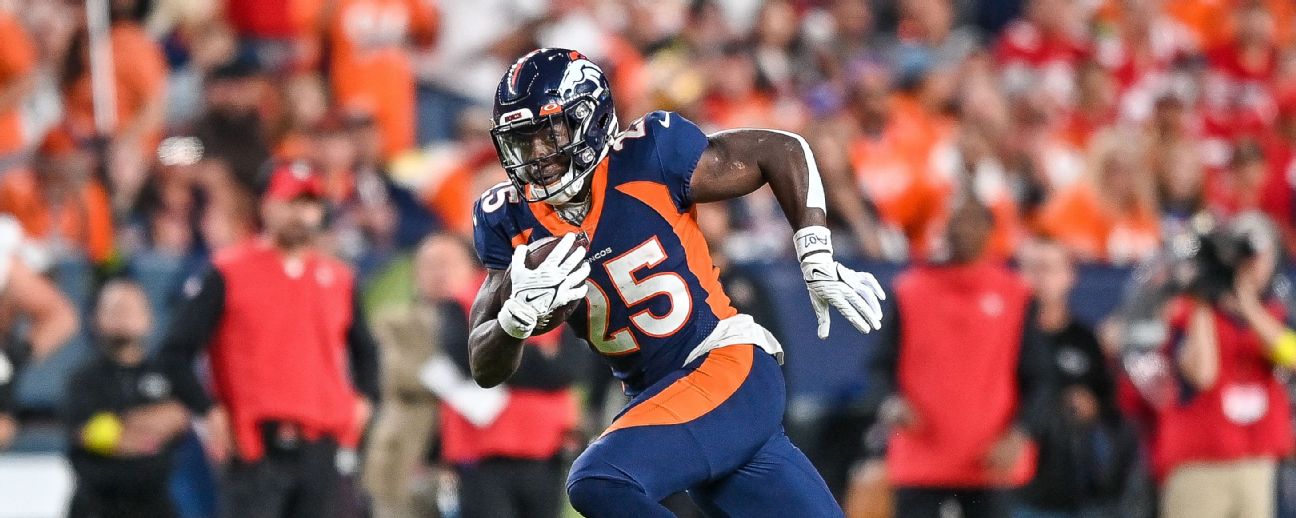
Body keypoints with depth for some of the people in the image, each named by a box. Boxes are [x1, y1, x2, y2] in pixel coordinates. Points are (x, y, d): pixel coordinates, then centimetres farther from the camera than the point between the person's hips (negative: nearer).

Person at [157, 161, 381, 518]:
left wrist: (362, 399, 14)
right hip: (257, 453, -4)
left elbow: (363, 348, 31)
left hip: (321, 449, 4)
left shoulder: (337, 278, 15)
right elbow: (175, 352, 0)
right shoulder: (230, 273, 2)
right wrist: (209, 412, -6)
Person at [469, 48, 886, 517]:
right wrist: (519, 312, -22)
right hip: (655, 398, 6)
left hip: (729, 372, -6)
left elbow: (783, 151, -2)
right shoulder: (512, 221, 0)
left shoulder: (646, 158, -13)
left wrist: (819, 263, -9)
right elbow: (486, 369, 0)